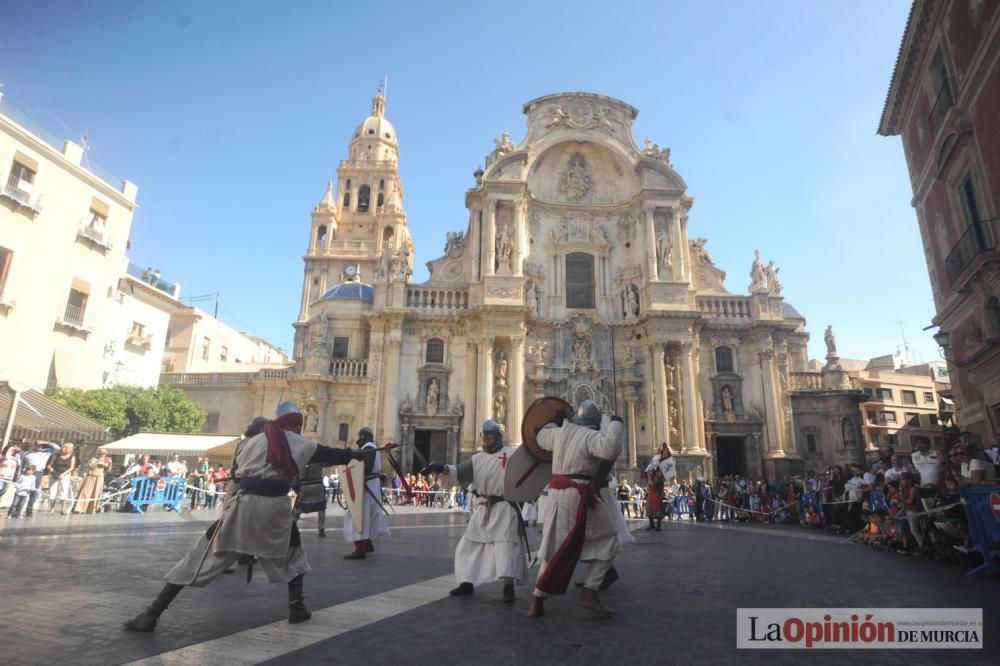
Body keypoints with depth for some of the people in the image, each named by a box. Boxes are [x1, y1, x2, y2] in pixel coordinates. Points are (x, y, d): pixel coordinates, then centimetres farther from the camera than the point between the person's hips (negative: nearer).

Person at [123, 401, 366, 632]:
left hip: (243, 504, 1)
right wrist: (357, 454, 38)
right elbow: (330, 454, 23)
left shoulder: (253, 441, 12)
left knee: (203, 556, 9)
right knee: (292, 553, 25)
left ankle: (151, 615, 7)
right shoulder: (303, 445, 11)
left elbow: (241, 464, 24)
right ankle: (296, 607, 21)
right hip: (274, 507, -1)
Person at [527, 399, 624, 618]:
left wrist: (555, 422, 45)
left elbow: (542, 438, 30)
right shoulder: (592, 436, -9)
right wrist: (615, 425, -14)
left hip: (557, 493, 7)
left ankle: (537, 601, 11)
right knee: (607, 540, 10)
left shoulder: (561, 432, 11)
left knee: (553, 547, 13)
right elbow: (610, 448, -29)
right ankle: (589, 593, 3)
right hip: (579, 495, -6)